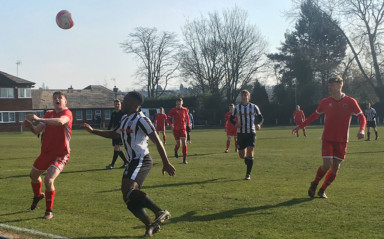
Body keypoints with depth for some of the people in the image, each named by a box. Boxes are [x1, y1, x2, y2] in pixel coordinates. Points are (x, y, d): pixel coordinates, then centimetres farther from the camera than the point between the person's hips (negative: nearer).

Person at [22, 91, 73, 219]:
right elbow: (37, 130, 5)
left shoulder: (67, 113, -14)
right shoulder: (49, 114, 8)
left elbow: (60, 121, -38)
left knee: (48, 180, -22)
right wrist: (30, 125, -18)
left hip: (60, 154, -7)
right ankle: (37, 196, 56)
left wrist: (38, 119, -42)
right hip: (46, 152, 7)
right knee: (34, 175, 23)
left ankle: (49, 211, -3)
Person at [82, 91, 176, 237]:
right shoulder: (125, 119, 16)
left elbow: (157, 141, -15)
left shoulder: (141, 120, -12)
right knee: (129, 199, 5)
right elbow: (114, 134, 33)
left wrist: (166, 163, -19)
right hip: (133, 162, 10)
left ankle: (160, 212, -26)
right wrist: (92, 131, 32)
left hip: (141, 160, -10)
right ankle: (149, 225, 11)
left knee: (129, 190, -27)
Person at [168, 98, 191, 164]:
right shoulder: (173, 110, -2)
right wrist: (171, 124, -15)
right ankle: (176, 151, 38)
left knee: (184, 143, -10)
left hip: (183, 128, 2)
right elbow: (169, 118, 1)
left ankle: (184, 159, -6)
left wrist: (188, 124, 15)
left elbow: (187, 116, 24)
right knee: (178, 144, 0)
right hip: (176, 129, -2)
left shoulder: (185, 110, 6)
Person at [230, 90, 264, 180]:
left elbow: (261, 117, 9)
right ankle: (247, 159, 41)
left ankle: (248, 174, -6)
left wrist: (258, 124, -13)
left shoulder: (254, 107, 1)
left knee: (250, 153, -13)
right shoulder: (237, 107, 3)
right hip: (240, 133, 2)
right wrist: (235, 124, -13)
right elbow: (231, 118, 9)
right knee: (242, 155, 3)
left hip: (251, 133, -1)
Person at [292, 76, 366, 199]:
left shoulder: (350, 102, -3)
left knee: (336, 167, 1)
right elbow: (314, 115, 15)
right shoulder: (325, 102, 2)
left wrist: (362, 130, -21)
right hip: (327, 139, -1)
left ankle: (322, 190, 18)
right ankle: (314, 184, 13)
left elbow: (362, 117, -2)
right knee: (327, 164, -12)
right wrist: (300, 126, 14)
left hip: (342, 141, 1)